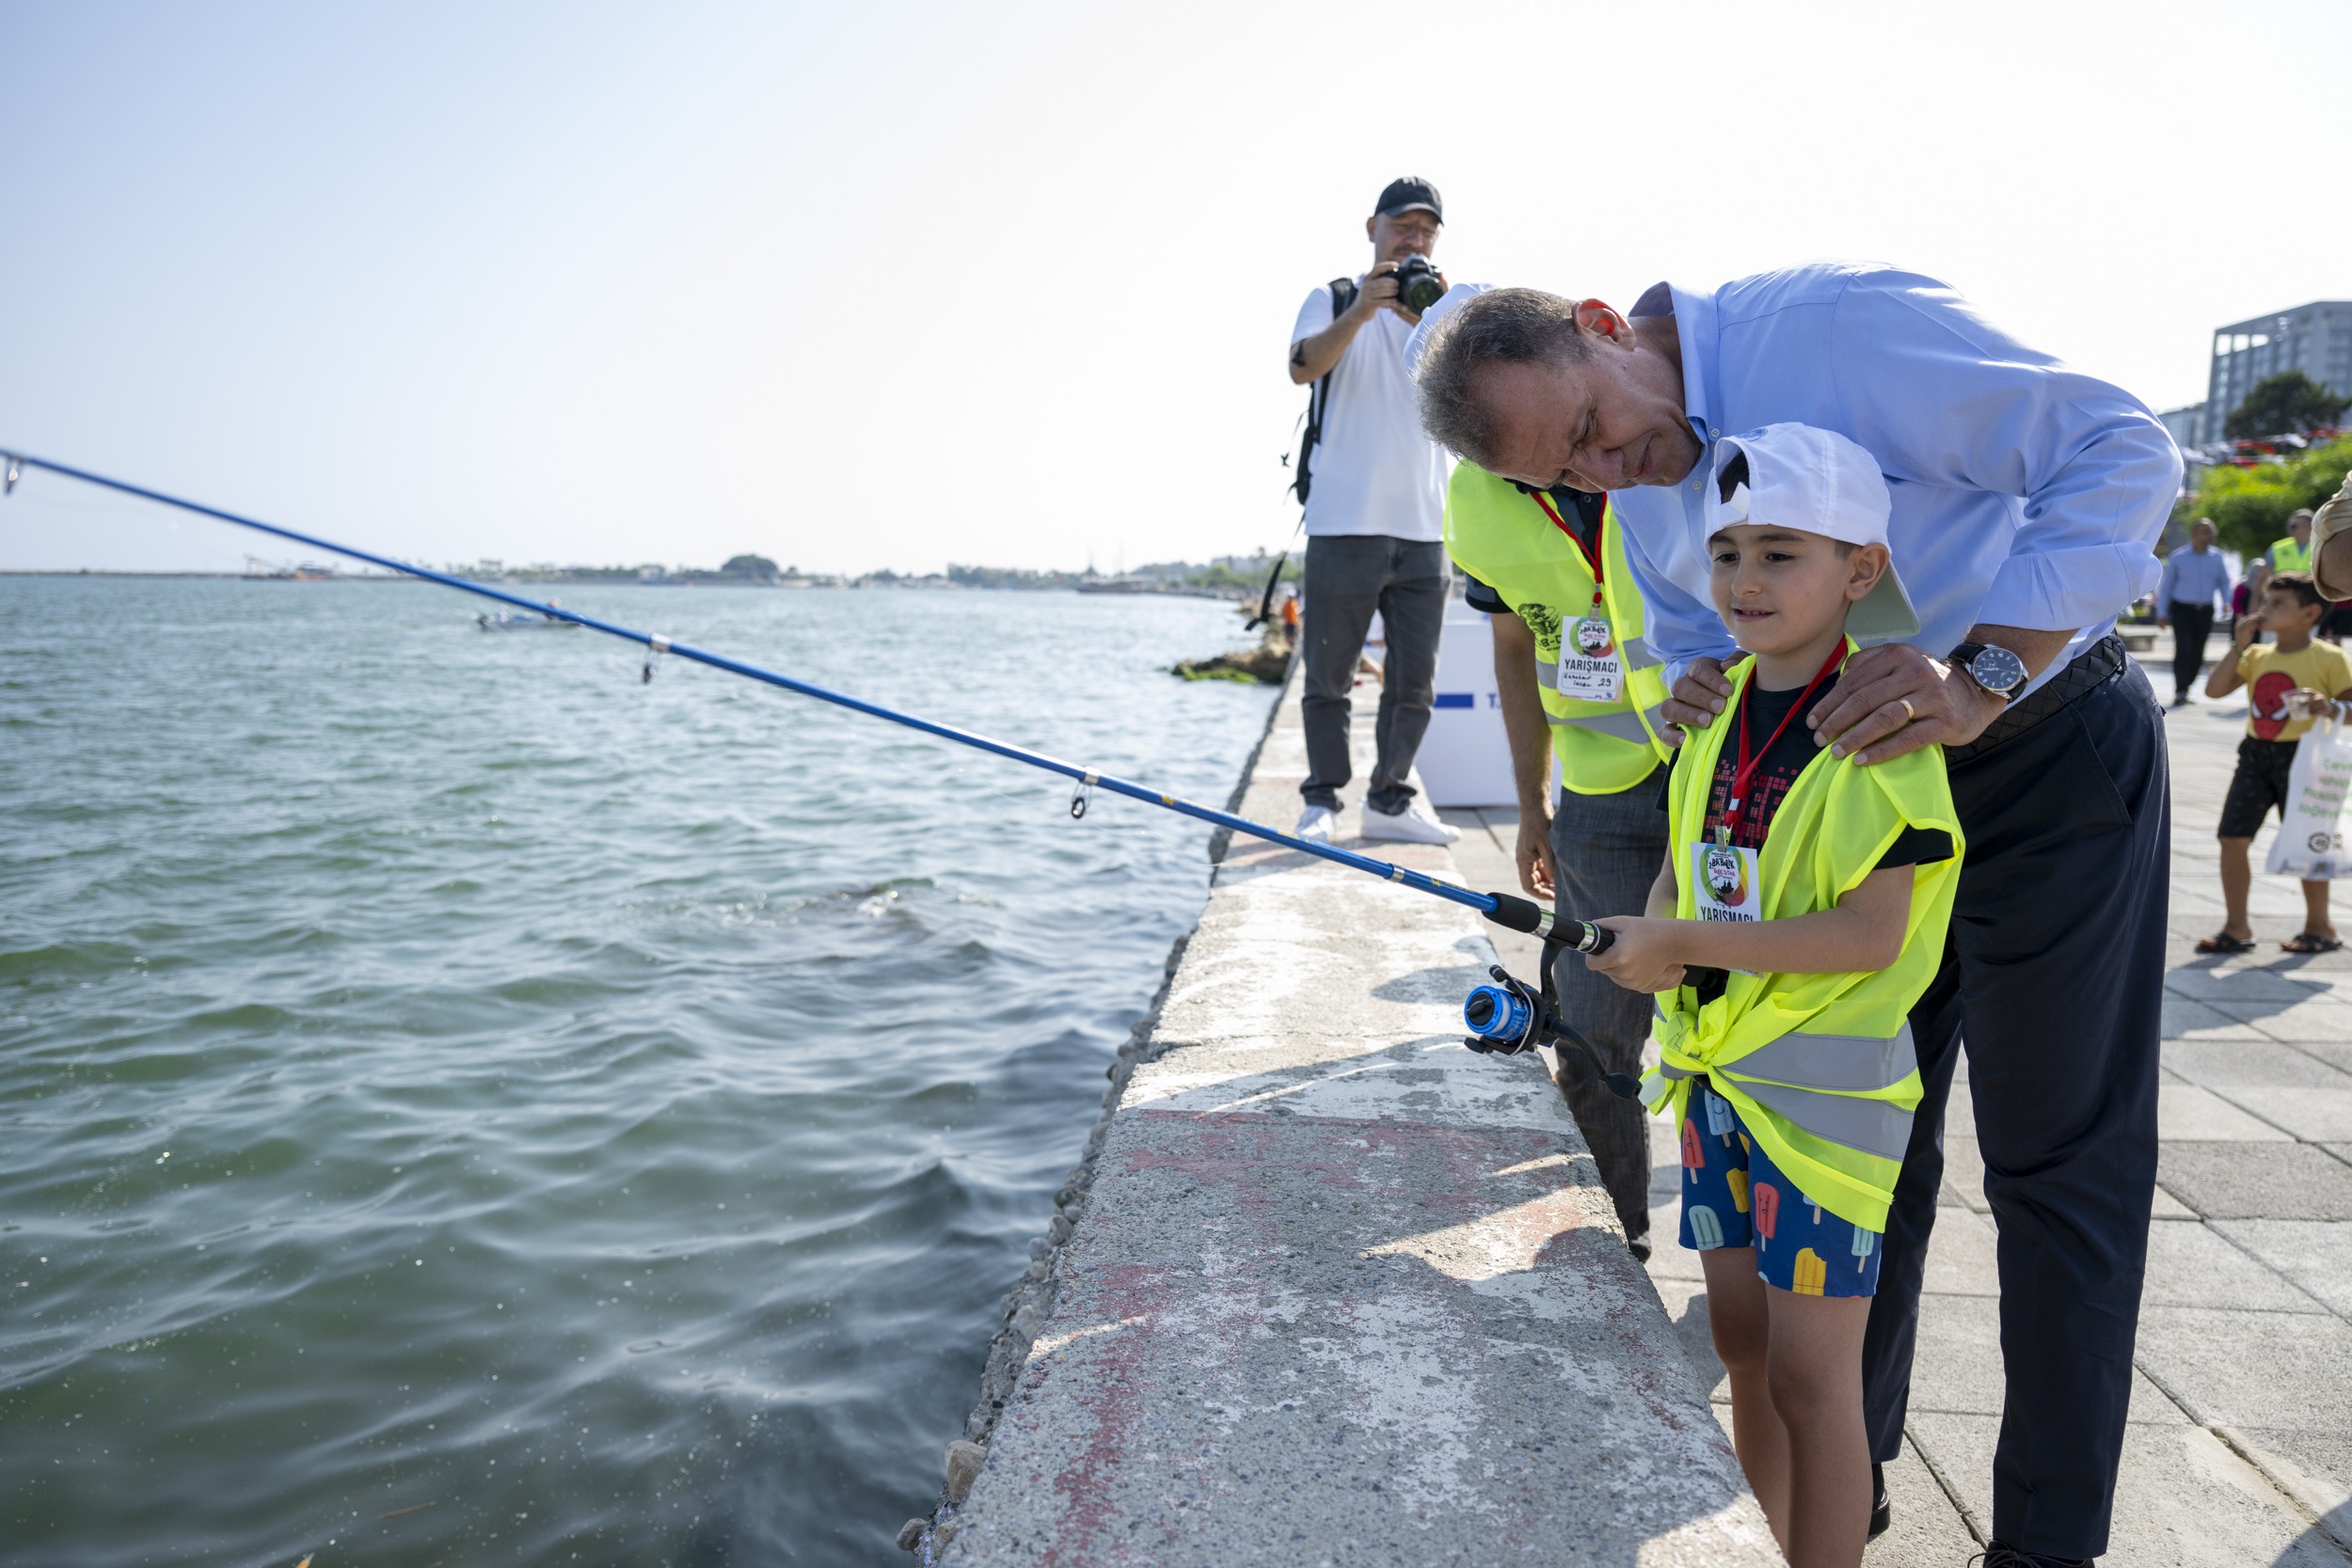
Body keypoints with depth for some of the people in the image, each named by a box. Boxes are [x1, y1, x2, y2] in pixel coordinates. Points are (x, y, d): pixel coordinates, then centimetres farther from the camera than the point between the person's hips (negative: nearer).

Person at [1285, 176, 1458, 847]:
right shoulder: (1335, 301, 10)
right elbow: (1303, 366, -11)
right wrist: (1360, 313, -27)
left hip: (1424, 527, 4)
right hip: (1345, 522, -3)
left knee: (1415, 684, 5)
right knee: (1329, 676, -1)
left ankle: (1388, 801, 16)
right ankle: (1322, 802, 8)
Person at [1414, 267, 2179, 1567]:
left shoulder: (1834, 322, -23)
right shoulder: (1635, 500, 0)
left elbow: (2124, 450, -24)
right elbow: (1689, 635, 13)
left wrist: (1983, 672, -35)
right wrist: (1696, 691, -12)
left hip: (2050, 753, -6)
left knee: (2059, 1162, 2)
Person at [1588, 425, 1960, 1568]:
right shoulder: (1715, 712, 5)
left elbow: (1869, 934, -22)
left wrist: (1689, 943, -23)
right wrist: (1649, 939, -7)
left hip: (1826, 1082, -7)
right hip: (1714, 1066, 7)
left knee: (1810, 1374, 3)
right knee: (1739, 1343, 18)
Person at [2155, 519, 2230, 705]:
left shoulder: (2216, 557, 6)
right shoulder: (2178, 557, -3)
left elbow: (2224, 581, 16)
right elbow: (2166, 585, 2)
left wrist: (2226, 601, -2)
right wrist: (2162, 613, -1)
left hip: (2205, 611, 4)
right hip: (2182, 609, -4)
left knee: (2197, 654, 6)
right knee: (2183, 649, -16)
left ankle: (2184, 690, 18)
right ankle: (2179, 692, -17)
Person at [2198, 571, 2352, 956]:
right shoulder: (2256, 656, 7)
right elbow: (2214, 690, -4)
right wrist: (2239, 646, -8)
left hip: (2300, 757, -5)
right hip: (2256, 753, 5)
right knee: (2232, 837, 1)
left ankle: (2320, 926, 23)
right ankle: (2236, 927, 10)